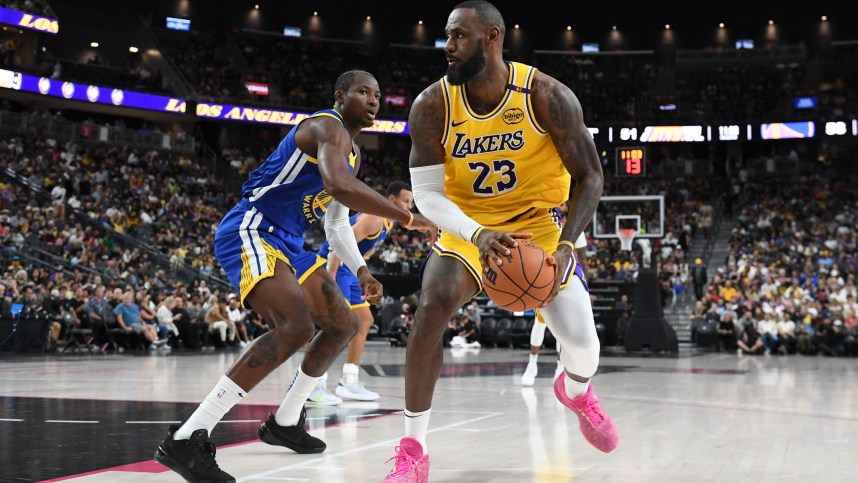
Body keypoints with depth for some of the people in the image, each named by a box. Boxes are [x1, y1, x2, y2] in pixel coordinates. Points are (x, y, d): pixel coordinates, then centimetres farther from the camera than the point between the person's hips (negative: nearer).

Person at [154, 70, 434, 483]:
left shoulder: (353, 153, 19)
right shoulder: (328, 127, -14)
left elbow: (337, 222, 26)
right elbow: (341, 186, -35)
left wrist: (361, 271, 11)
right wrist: (408, 219, -30)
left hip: (287, 244, 11)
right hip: (249, 233, -11)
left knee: (343, 325, 16)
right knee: (296, 327, -30)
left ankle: (285, 422, 27)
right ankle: (185, 440, -31)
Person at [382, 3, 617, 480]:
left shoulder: (547, 97, -22)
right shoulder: (432, 106, -17)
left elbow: (591, 177, -15)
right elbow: (427, 194, -14)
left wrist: (565, 247, -30)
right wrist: (478, 236, -34)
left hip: (539, 220, 0)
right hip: (468, 224, 1)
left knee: (581, 339, -8)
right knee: (431, 309, -26)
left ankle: (576, 390, 34)